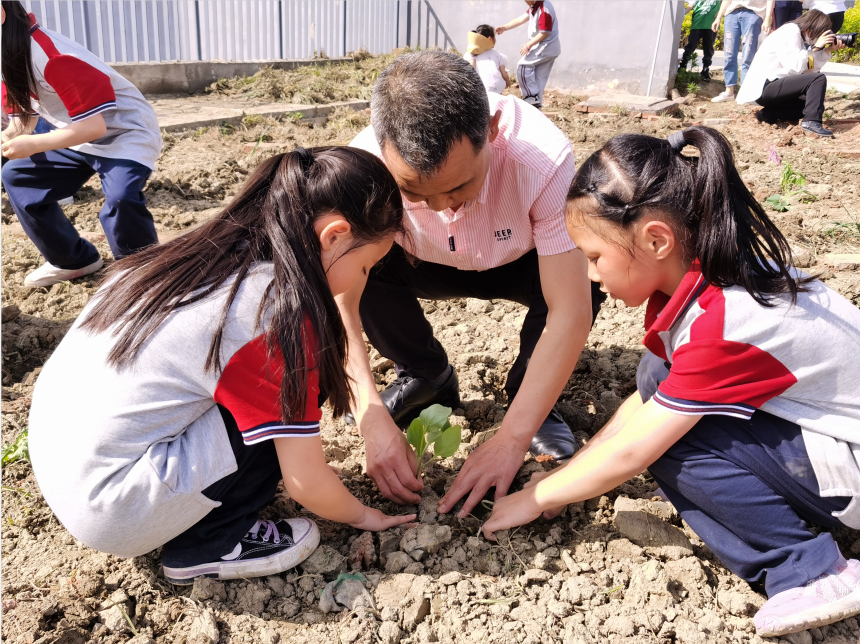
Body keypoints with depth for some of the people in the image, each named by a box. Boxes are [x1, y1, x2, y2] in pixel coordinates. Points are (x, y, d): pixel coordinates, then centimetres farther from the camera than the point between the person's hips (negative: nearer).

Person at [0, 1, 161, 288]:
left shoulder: (49, 55, -30)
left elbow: (94, 125, -31)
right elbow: (25, 115, 8)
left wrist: (33, 144, -26)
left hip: (126, 133, -10)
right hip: (79, 137, 10)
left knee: (121, 199, -36)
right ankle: (74, 260, 19)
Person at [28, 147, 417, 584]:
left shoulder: (204, 254, 2)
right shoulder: (281, 315, -21)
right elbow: (305, 483, -14)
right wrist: (361, 516, 7)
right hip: (110, 510, -8)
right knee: (287, 397, -10)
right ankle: (205, 546, 1)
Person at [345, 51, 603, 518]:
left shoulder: (543, 160, -38)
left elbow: (570, 311, -38)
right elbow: (338, 301, -32)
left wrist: (510, 440, -41)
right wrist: (373, 420, -42)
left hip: (519, 264, -1)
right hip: (428, 267, 2)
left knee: (588, 272, -33)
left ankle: (533, 400, -5)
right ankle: (426, 378, 0)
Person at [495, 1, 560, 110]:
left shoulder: (544, 10, -23)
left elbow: (544, 33, -23)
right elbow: (522, 19, 9)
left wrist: (529, 44, -15)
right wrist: (504, 27, 1)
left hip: (546, 47, -10)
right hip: (549, 48, 10)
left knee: (523, 66, -7)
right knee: (539, 77, 11)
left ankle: (532, 97, -4)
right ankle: (537, 104, 15)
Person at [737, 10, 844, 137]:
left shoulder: (800, 36, 16)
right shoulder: (790, 32, -12)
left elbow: (810, 69, 11)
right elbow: (794, 67, -22)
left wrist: (827, 50, 5)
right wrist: (815, 47, -15)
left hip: (773, 87, 10)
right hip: (763, 87, -10)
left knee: (815, 103, 16)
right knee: (819, 79, -18)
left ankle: (768, 114, 7)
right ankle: (811, 122, -19)